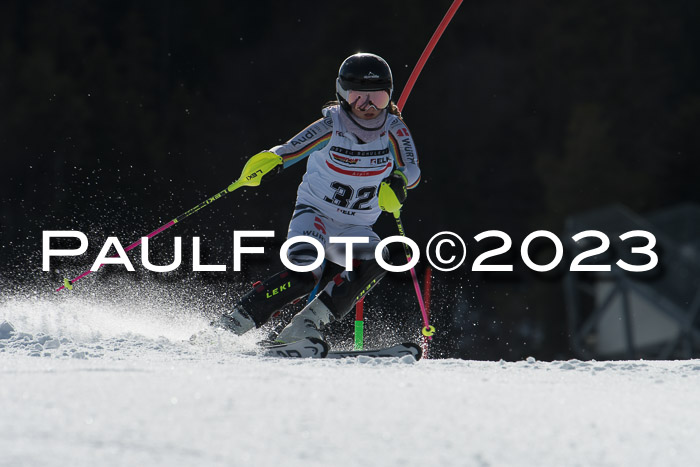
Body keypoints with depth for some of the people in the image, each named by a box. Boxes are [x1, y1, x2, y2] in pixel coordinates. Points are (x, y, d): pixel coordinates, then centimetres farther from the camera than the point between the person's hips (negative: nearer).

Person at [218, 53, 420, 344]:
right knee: (304, 274, -30)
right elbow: (288, 151, -23)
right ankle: (232, 323, -22)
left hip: (354, 228, 3)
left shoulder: (393, 129, -8)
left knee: (375, 263, -28)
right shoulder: (331, 126, -14)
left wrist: (397, 181, -46)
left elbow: (412, 169, -21)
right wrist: (270, 162, -48)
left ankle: (308, 323, -26)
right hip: (315, 213, -3)